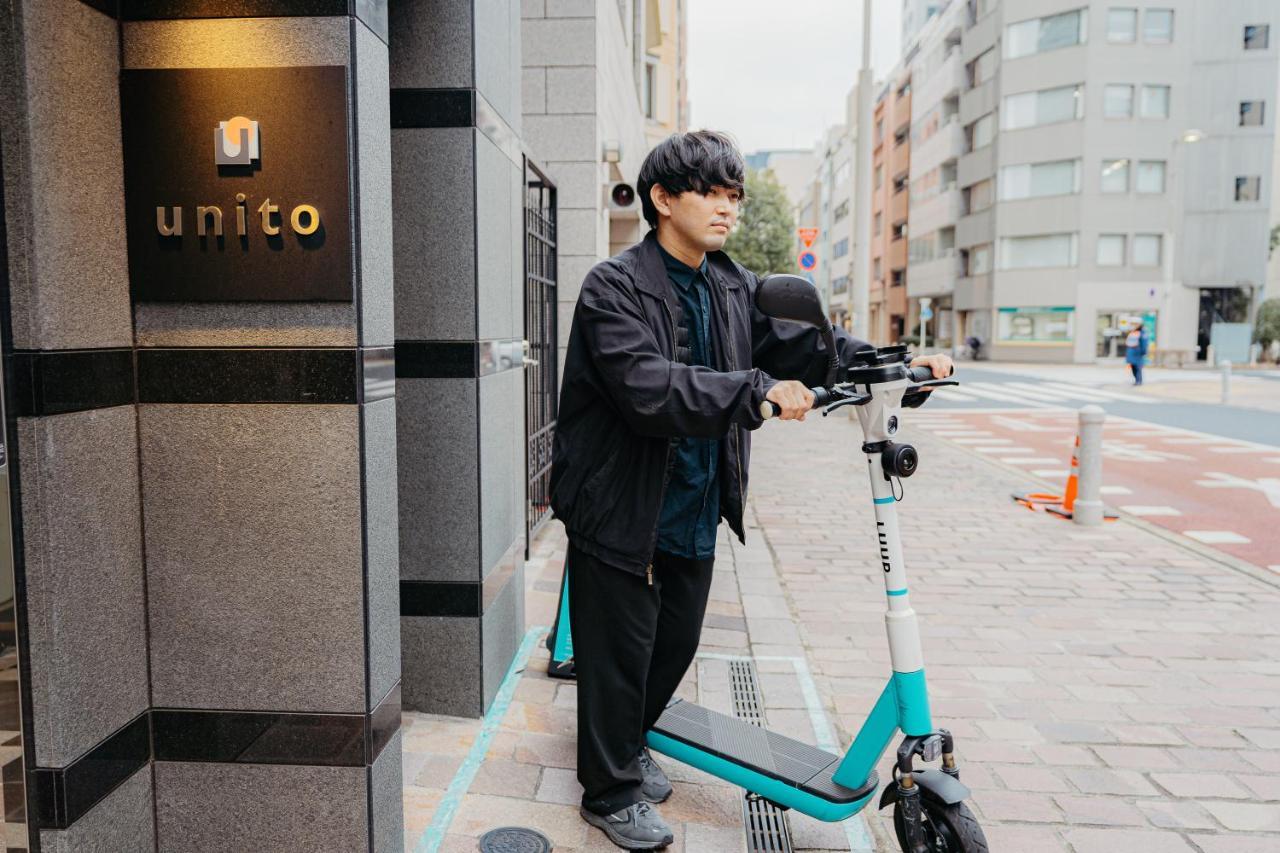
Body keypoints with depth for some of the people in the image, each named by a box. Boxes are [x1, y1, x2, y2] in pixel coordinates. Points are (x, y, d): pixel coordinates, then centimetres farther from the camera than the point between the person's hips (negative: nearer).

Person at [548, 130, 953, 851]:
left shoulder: (732, 287, 7)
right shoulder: (615, 286, -16)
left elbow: (793, 341, 3)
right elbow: (649, 386, -29)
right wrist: (759, 390, -38)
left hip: (695, 508, 7)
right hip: (621, 508, -7)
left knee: (677, 641, 20)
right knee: (620, 651, 6)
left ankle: (630, 741, 46)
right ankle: (612, 793, 28)